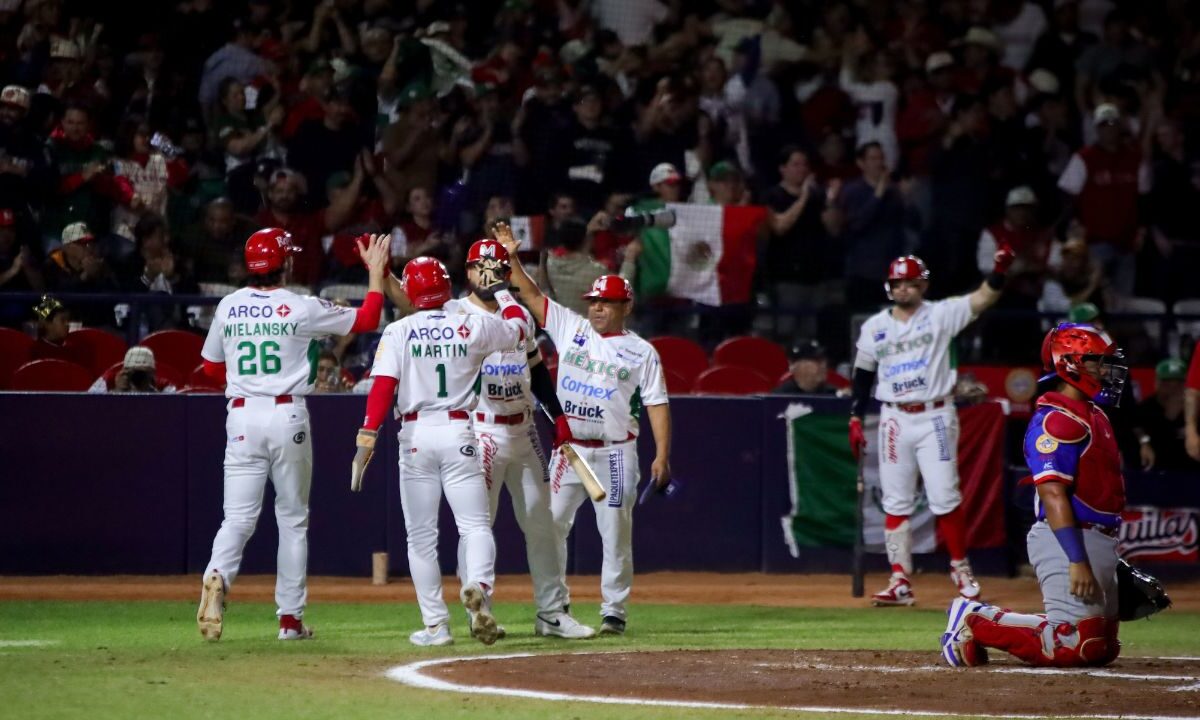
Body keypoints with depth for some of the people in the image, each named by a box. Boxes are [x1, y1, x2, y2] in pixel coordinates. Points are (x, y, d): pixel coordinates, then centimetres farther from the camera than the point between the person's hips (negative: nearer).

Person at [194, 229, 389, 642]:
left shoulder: (228, 307, 4)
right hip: (288, 416, -2)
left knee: (239, 516, 0)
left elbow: (211, 366, 16)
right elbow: (367, 320, 4)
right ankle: (290, 618, 9)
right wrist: (376, 271, 14)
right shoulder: (301, 309, -6)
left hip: (241, 416, 2)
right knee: (293, 518, 8)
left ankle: (217, 576, -31)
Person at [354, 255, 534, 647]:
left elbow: (383, 385, -13)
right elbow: (522, 329, 18)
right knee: (475, 524, 3)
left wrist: (367, 436, -16)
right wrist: (502, 293, 32)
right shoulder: (473, 326, 1)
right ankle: (478, 587, -27)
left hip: (415, 435, 0)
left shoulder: (398, 332, -2)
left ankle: (435, 625, 6)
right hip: (459, 432, 0)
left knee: (421, 536, 8)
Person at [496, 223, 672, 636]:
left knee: (616, 535, -1)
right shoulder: (571, 329, 8)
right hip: (568, 451, 3)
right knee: (551, 525, 1)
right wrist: (511, 259, -5)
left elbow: (657, 404, -3)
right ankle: (555, 605, 10)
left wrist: (662, 455, -12)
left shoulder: (641, 352, 1)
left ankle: (614, 612, 6)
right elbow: (531, 296, 6)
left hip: (614, 453, -3)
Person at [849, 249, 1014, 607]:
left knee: (944, 497, -5)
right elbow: (863, 375, 13)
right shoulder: (874, 327, 7)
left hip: (935, 417, -3)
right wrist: (856, 419, 7)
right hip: (894, 420, 3)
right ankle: (900, 582, 7)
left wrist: (1000, 270, -34)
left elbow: (983, 298, -16)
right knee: (896, 503, 3)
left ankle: (960, 568, 12)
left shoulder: (940, 315, -3)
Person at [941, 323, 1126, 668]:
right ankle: (976, 622, -4)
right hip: (1067, 540, -11)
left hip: (1099, 544, 11)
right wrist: (1076, 560, -28)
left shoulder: (1093, 415, 18)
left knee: (1102, 648, 12)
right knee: (1075, 645, -18)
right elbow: (1053, 494, -22)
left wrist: (1109, 559, 24)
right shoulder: (1055, 420, -14)